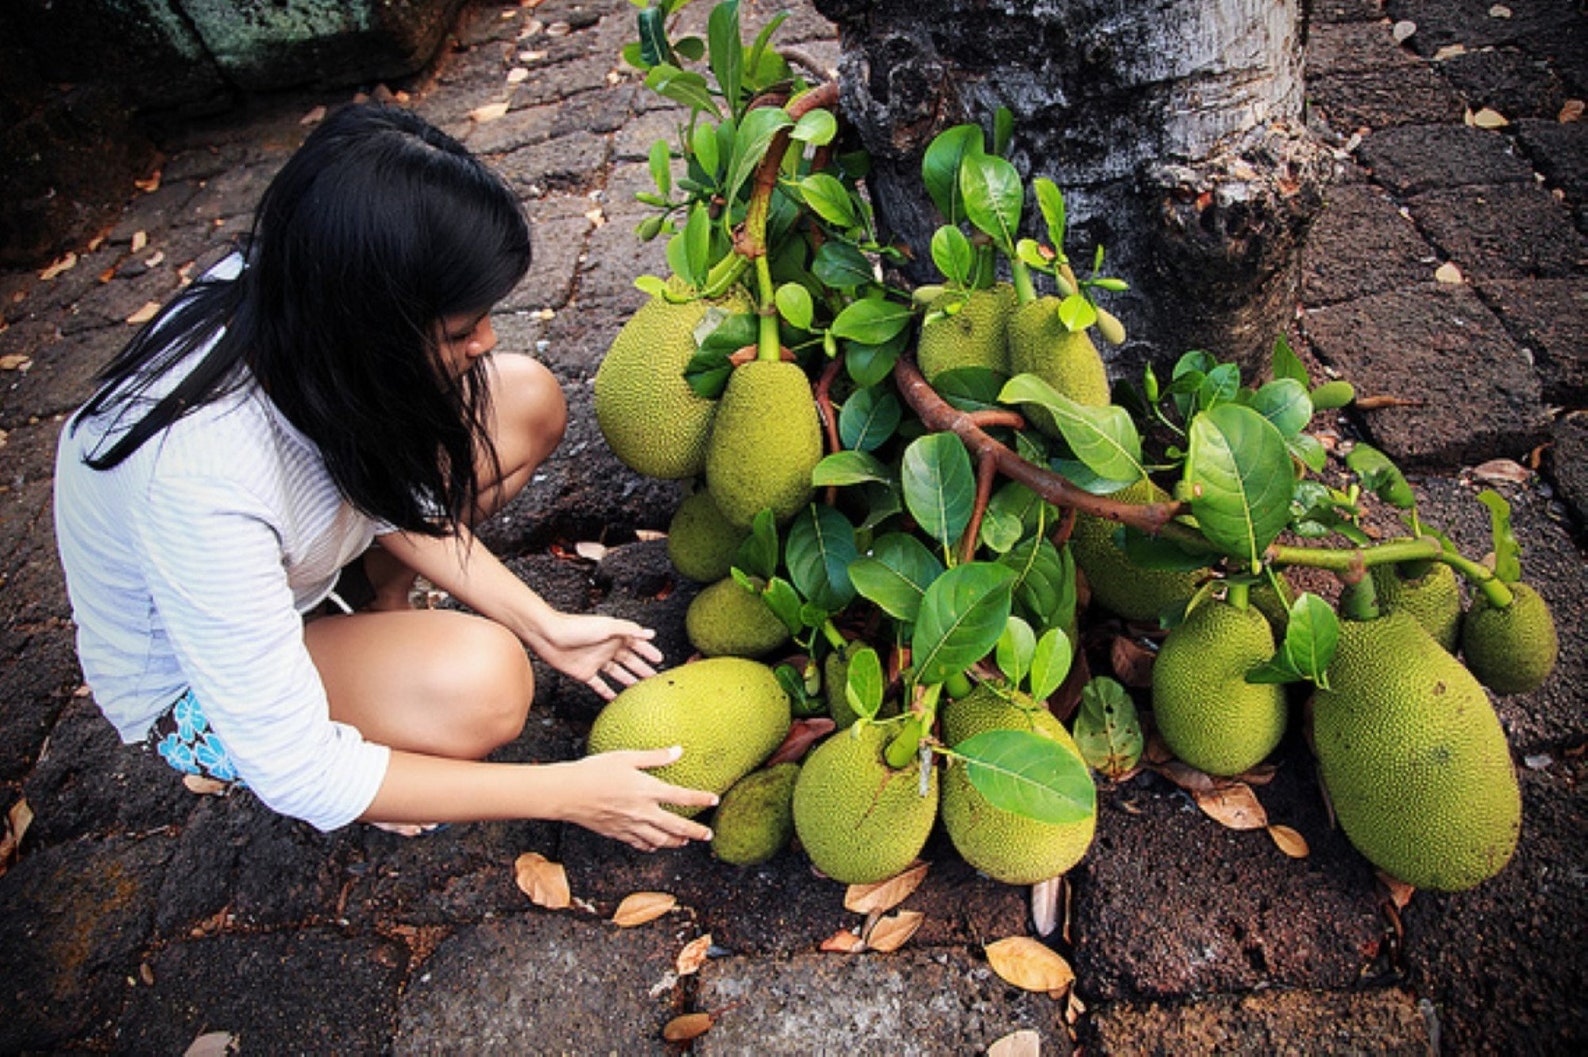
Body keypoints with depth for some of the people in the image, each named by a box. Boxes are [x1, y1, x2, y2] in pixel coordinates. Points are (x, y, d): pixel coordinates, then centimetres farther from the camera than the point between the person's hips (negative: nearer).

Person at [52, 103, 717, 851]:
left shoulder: (287, 290, -23)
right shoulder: (199, 483, -42)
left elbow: (391, 487, -6)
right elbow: (293, 772, -34)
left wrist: (540, 623, -11)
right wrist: (566, 793, -30)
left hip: (286, 565, 6)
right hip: (191, 687, -6)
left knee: (527, 400, -8)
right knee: (479, 679, -36)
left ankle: (378, 609, 4)